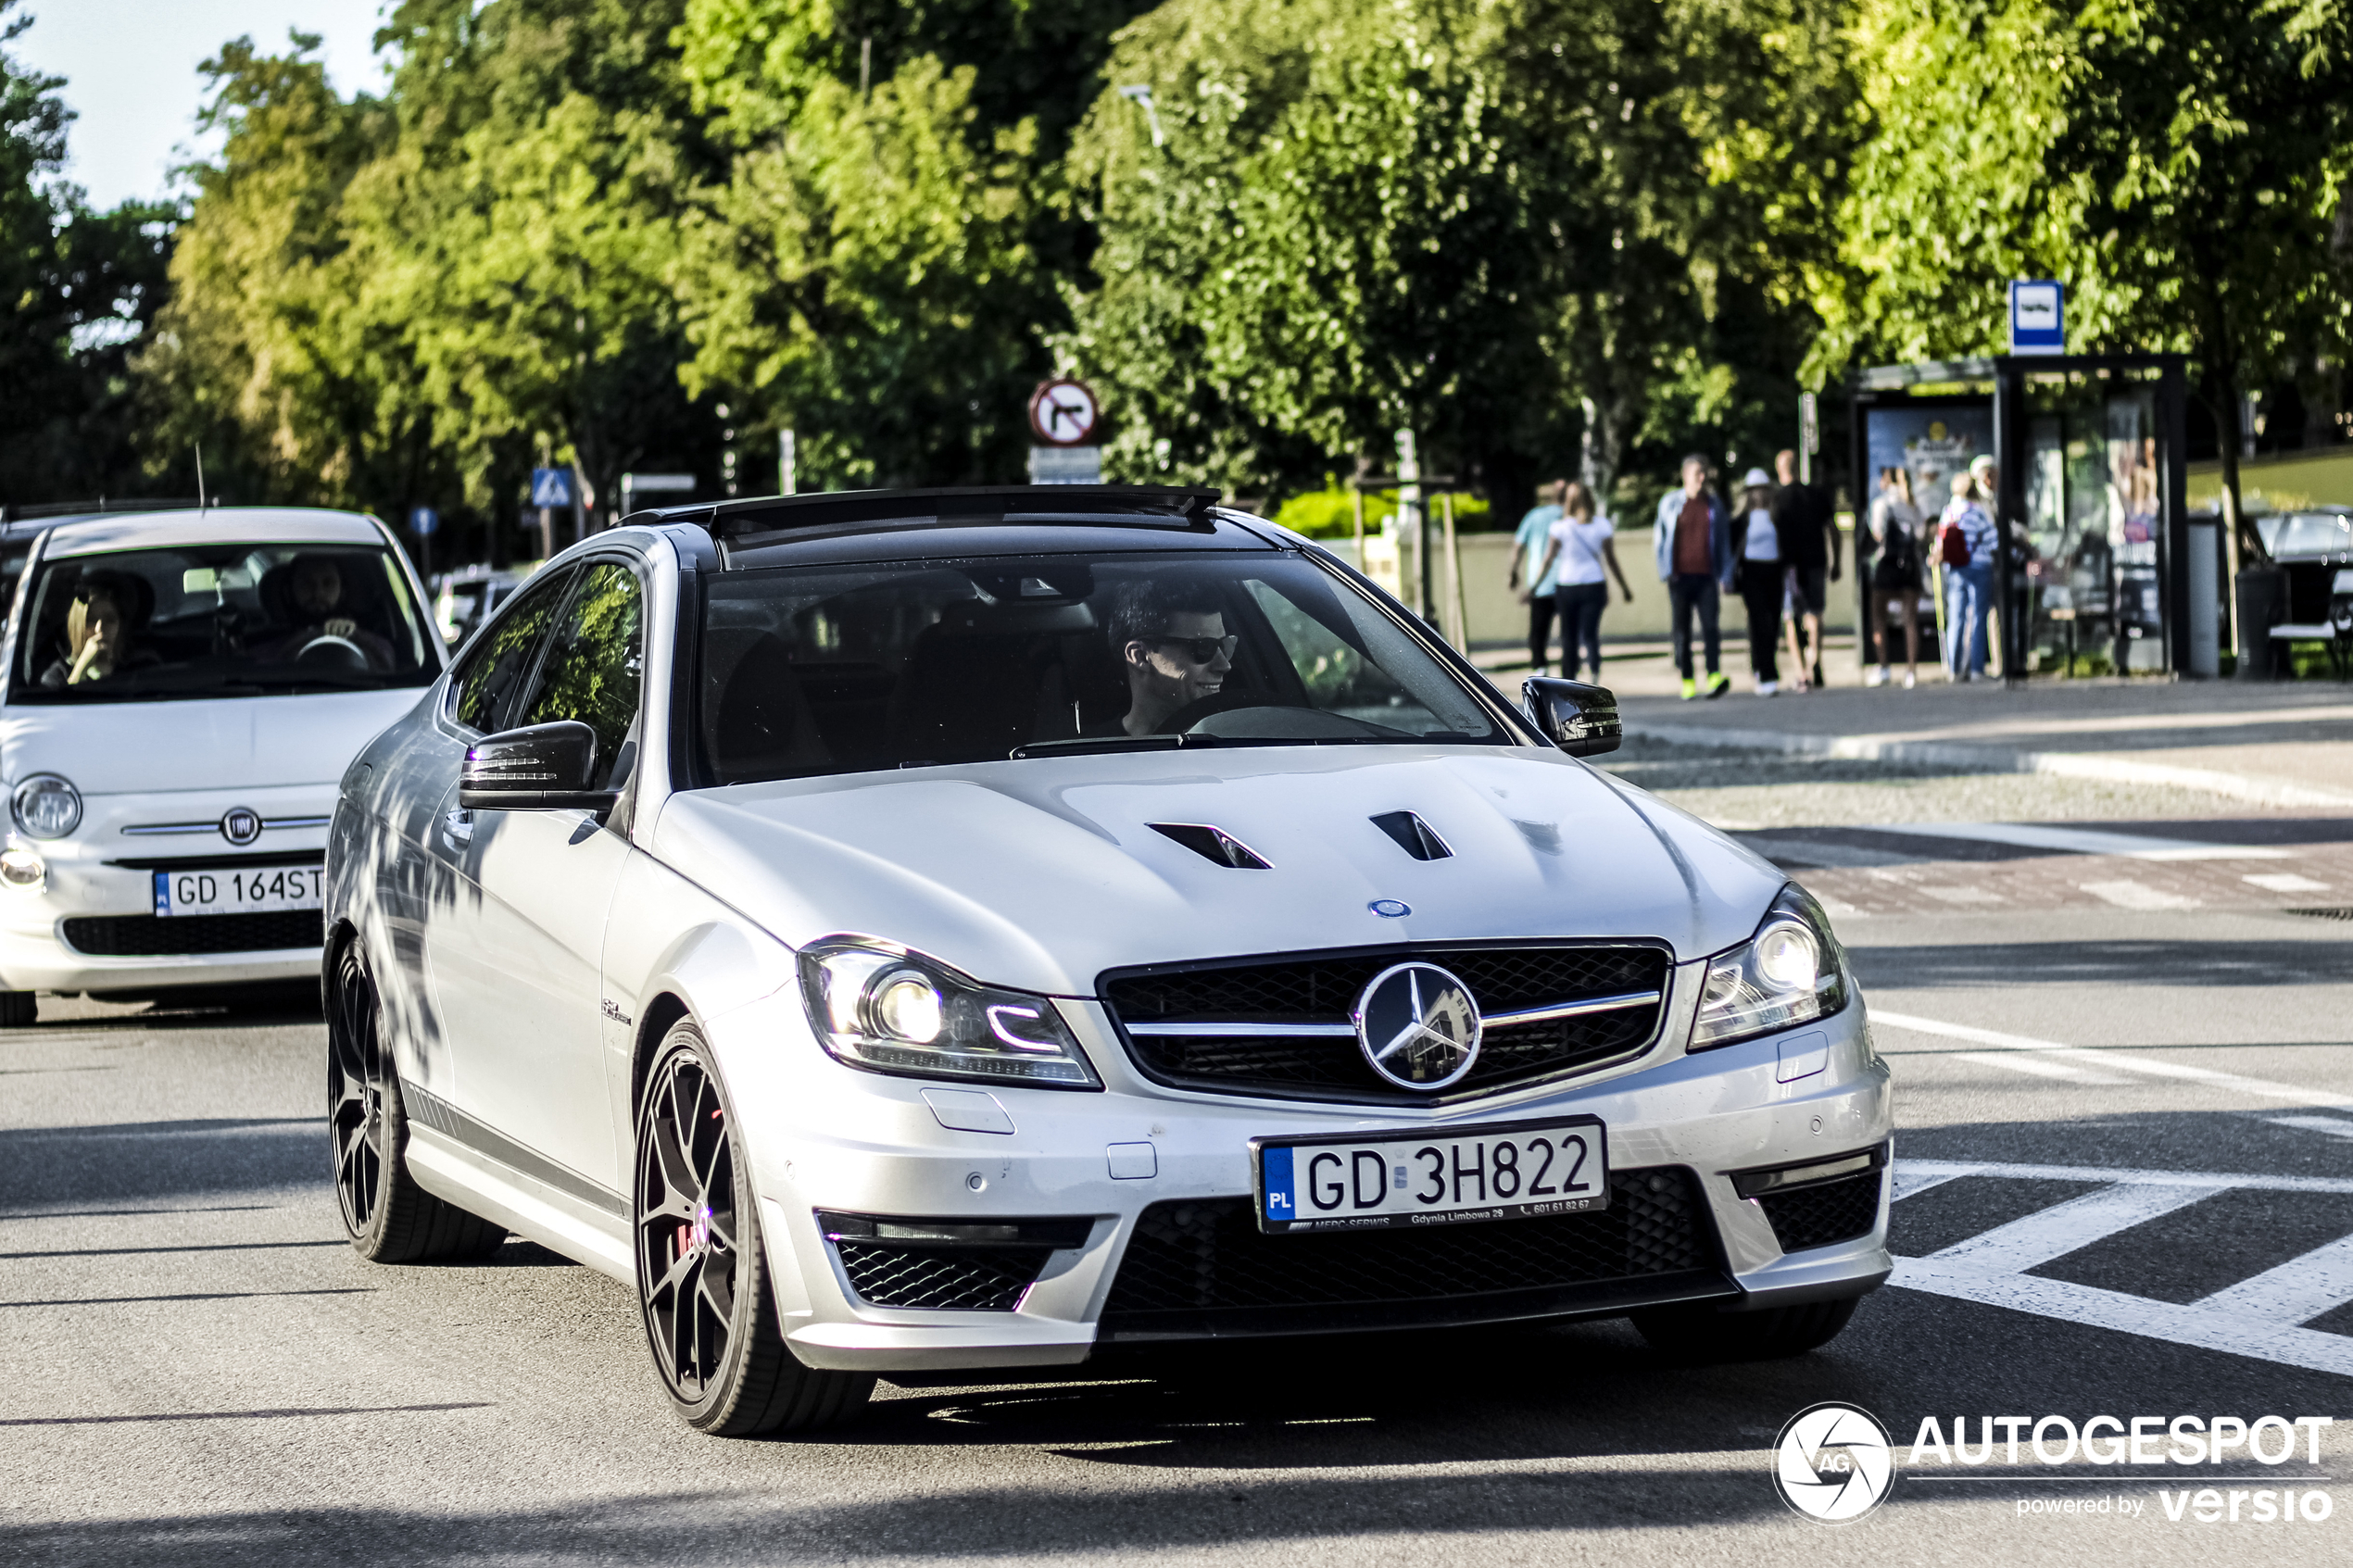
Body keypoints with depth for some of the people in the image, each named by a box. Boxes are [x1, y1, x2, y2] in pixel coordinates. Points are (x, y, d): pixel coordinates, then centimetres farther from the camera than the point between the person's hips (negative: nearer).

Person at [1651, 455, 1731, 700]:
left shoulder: (1715, 506, 12)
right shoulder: (1670, 503, 7)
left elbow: (1724, 541, 16)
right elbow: (1659, 536, 11)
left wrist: (1726, 575, 8)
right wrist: (1664, 570, 1)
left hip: (1706, 577, 0)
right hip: (1680, 576, 0)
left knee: (1710, 626, -15)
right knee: (1682, 631, 1)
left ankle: (1715, 677, -25)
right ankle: (1687, 682, 8)